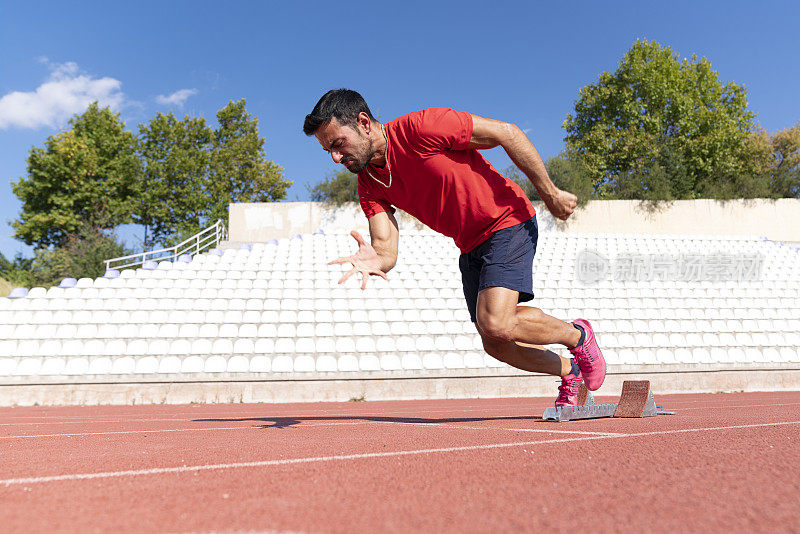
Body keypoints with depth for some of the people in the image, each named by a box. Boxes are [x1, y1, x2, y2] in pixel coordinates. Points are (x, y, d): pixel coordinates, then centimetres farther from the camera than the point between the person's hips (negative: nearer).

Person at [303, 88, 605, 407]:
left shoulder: (420, 127, -22)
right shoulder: (369, 185, -2)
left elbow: (506, 132, -16)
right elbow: (386, 247, -11)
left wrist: (550, 193, -12)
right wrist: (374, 260, -37)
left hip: (508, 222, -7)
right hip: (470, 247, 7)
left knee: (495, 323, -22)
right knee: (495, 345, 6)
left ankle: (577, 335, 8)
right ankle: (570, 372, 33)